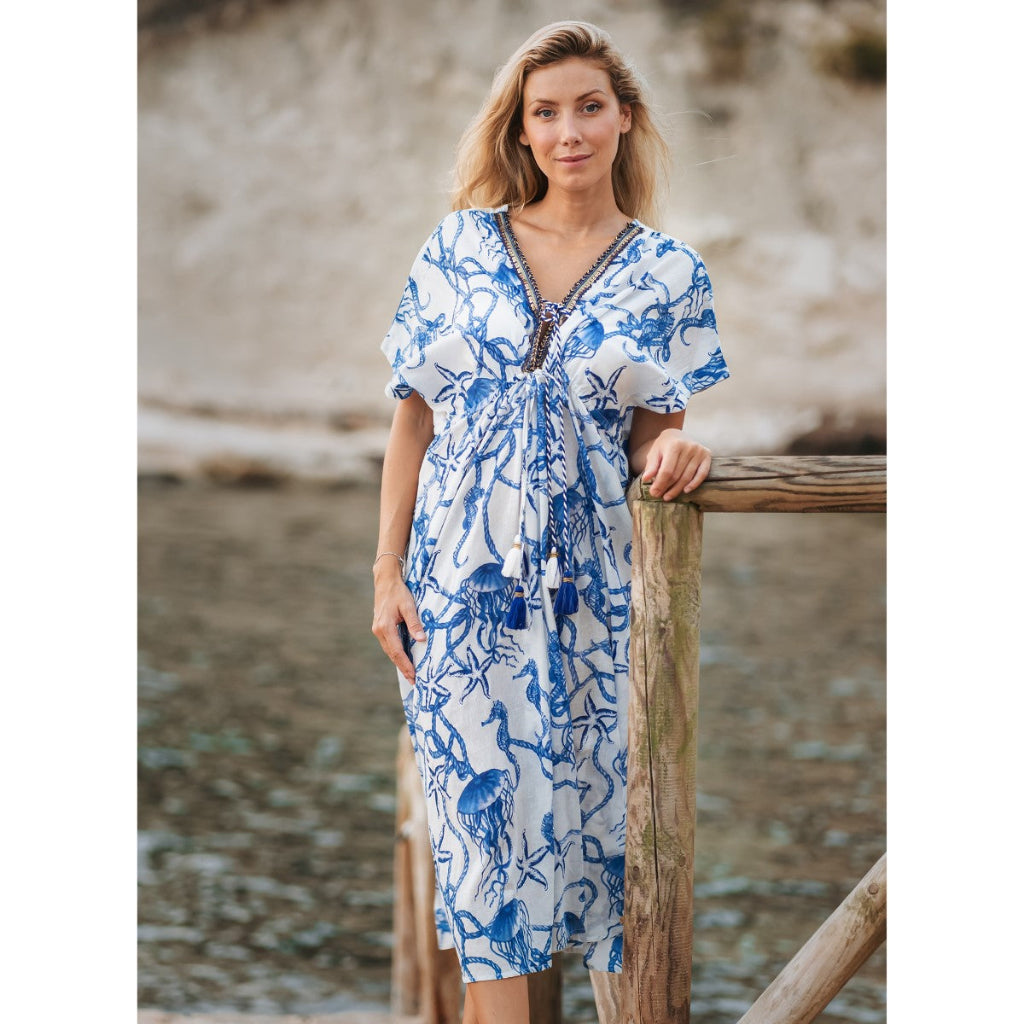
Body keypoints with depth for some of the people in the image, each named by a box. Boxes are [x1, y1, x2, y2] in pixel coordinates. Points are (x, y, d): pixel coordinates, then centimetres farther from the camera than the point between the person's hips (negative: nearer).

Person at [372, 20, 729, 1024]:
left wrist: (673, 448, -17)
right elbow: (414, 418, 6)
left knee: (591, 800, 4)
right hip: (462, 579, 0)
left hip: (592, 588, 0)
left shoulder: (667, 273, 3)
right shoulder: (459, 248, 3)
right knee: (482, 801, -3)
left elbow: (650, 428, 8)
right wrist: (388, 574, 1)